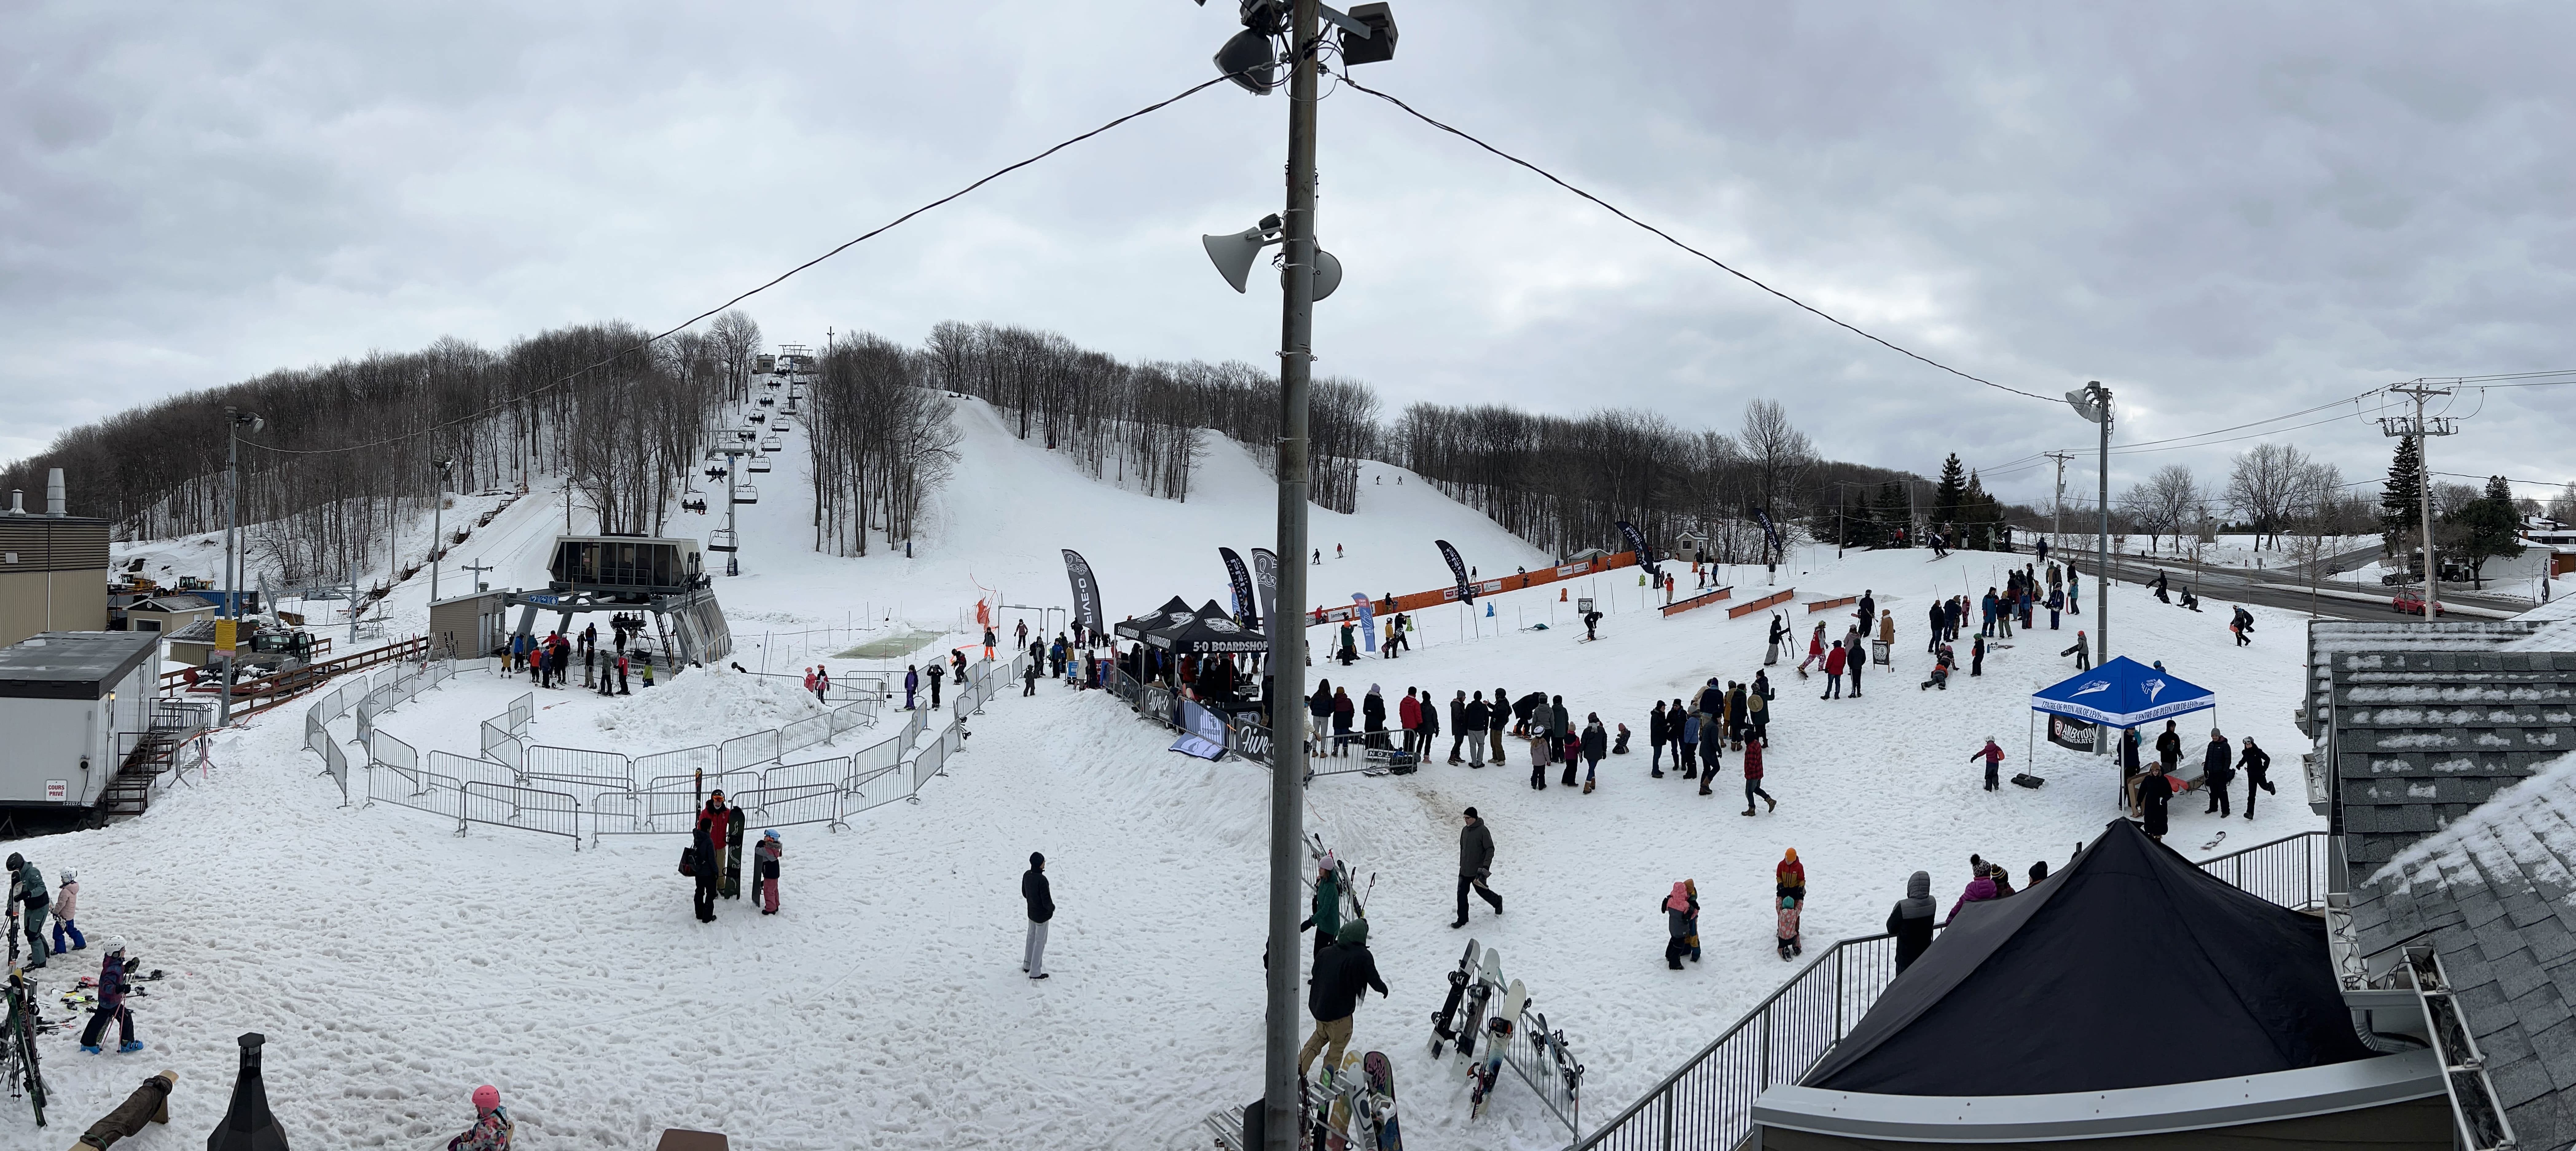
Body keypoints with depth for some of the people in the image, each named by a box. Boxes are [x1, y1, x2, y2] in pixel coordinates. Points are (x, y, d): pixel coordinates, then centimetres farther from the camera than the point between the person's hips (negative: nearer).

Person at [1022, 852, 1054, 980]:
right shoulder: (1042, 880, -32)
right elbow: (1047, 901, -26)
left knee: (1032, 937, 25)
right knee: (1040, 942, 6)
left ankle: (1028, 965, 40)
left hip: (1031, 912, 8)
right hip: (1042, 916, -8)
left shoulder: (1026, 875, -7)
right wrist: (1052, 908, -5)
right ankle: (1035, 972, 14)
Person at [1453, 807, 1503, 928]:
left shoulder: (1483, 831, -16)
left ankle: (1497, 901, 41)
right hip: (1465, 870, 6)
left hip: (1478, 870, -6)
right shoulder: (1465, 830, 5)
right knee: (1462, 894, 1)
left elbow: (1490, 850, -17)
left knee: (1482, 891, 11)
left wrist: (1485, 867, -24)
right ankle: (1462, 919, 8)